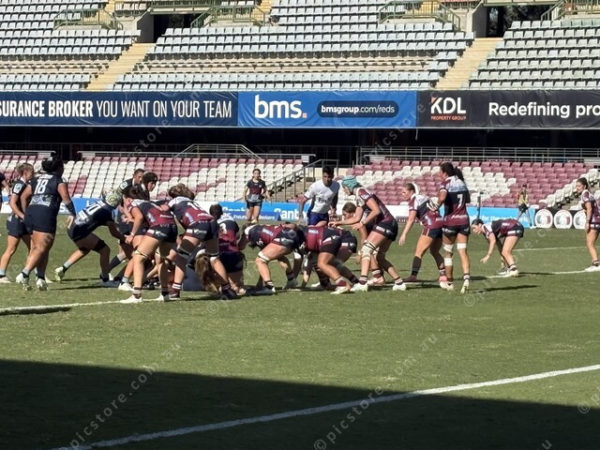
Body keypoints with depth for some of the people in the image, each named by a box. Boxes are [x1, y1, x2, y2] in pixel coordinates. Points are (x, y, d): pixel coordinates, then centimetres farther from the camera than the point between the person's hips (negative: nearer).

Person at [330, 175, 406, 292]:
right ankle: (399, 283, 14)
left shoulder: (361, 192, -9)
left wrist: (362, 223, -18)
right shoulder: (359, 198, 19)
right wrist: (338, 223, 23)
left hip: (385, 223, -10)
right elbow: (356, 218, 22)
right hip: (390, 226, 10)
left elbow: (376, 210, -19)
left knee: (366, 250, -17)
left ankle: (362, 283, -29)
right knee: (379, 258, 12)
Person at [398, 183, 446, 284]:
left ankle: (413, 275, -19)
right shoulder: (424, 197, 20)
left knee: (419, 252, -8)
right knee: (434, 252, 22)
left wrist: (404, 235, -18)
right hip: (440, 222, 9)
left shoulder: (414, 201, -4)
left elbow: (411, 219, -14)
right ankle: (444, 275, 20)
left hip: (431, 226, -9)